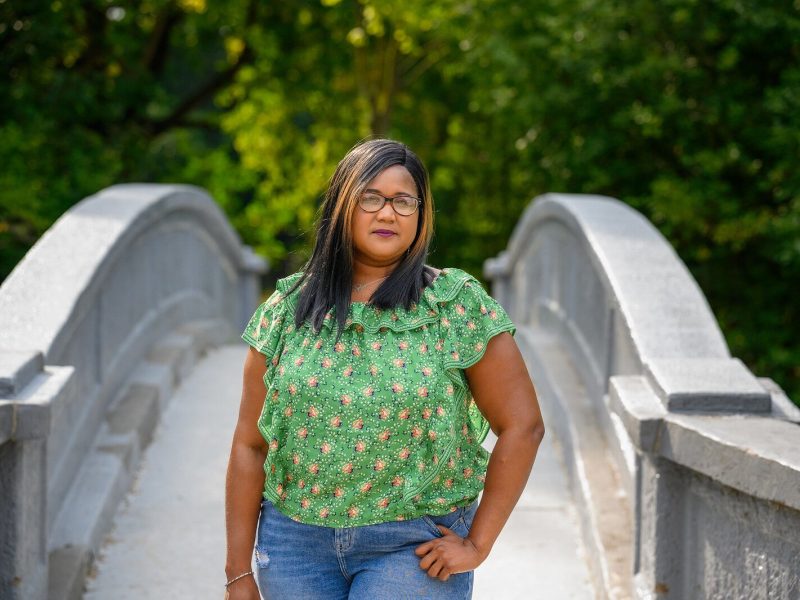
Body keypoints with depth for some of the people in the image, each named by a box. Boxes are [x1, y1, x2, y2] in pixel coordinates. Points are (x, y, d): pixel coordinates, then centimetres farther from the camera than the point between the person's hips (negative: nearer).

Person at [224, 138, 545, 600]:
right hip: (296, 542, 3)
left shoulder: (459, 305, -4)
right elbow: (250, 445, 4)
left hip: (414, 548, -3)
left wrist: (477, 544, -5)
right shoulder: (286, 310, 3)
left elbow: (523, 426, -3)